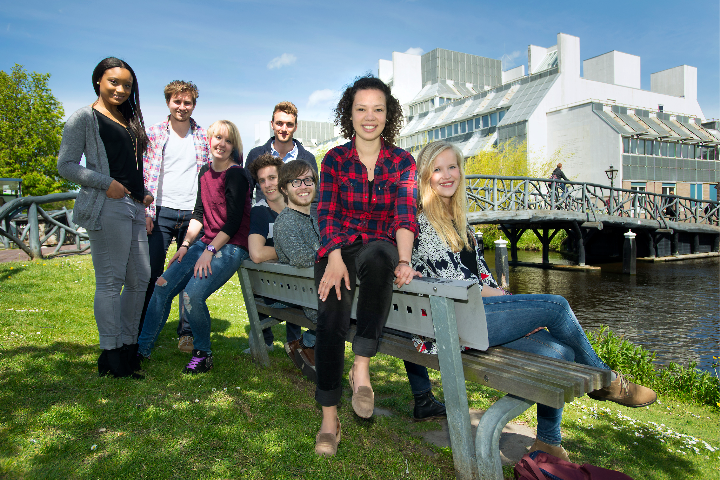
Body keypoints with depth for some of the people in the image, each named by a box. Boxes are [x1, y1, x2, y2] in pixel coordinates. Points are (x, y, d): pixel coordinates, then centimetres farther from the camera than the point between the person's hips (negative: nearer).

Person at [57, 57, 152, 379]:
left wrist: (144, 193, 12)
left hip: (134, 208, 8)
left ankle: (128, 344, 22)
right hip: (107, 208, -8)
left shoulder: (129, 121, 22)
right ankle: (111, 354, 5)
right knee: (110, 280, -6)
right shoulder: (84, 118, 1)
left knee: (140, 279, 9)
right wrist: (106, 183, -15)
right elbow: (66, 165, -4)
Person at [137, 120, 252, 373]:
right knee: (162, 286, -2)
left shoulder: (236, 175, -12)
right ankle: (142, 348, 14)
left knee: (193, 295, -24)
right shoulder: (205, 171, 12)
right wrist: (186, 244, 6)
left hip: (231, 247, -7)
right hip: (206, 242, 8)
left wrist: (209, 252, -16)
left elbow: (234, 222, -14)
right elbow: (199, 213, 16)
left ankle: (203, 353, 1)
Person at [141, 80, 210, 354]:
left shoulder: (203, 137, 9)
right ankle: (143, 331, 16)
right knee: (152, 273, 1)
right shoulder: (153, 134, 5)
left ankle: (187, 333, 14)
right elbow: (145, 175, 3)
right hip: (162, 212, -1)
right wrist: (146, 211, -5)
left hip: (193, 213, 1)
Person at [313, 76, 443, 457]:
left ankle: (361, 368, -28)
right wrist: (335, 258, -20)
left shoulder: (402, 161, 8)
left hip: (382, 248, 0)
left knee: (377, 255, -38)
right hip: (340, 248, 1)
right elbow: (327, 213, -2)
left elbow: (405, 216, -3)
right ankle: (329, 418, -12)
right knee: (332, 316, -26)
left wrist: (403, 260, -22)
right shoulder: (334, 159, 7)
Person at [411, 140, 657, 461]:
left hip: (478, 312, 8)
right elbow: (453, 284, -14)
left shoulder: (457, 218, 19)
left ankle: (548, 444, 7)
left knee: (562, 353, -7)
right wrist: (514, 302, -4)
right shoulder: (422, 221, -8)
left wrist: (522, 313, 5)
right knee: (556, 305, -13)